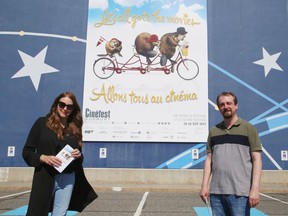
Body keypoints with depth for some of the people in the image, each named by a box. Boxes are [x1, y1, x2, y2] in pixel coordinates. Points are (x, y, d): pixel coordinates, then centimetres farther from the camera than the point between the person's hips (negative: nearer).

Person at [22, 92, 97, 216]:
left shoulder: (75, 129, 8)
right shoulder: (42, 123, -1)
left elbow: (80, 158, 15)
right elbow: (26, 151, -1)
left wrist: (78, 156, -7)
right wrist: (43, 158, -18)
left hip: (68, 179, 3)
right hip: (45, 178, -3)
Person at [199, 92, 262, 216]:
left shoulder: (248, 129, 1)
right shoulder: (214, 131, 12)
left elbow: (256, 160, -3)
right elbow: (209, 159, 12)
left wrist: (255, 189, -11)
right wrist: (204, 186, 5)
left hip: (240, 193, -3)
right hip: (216, 192, 4)